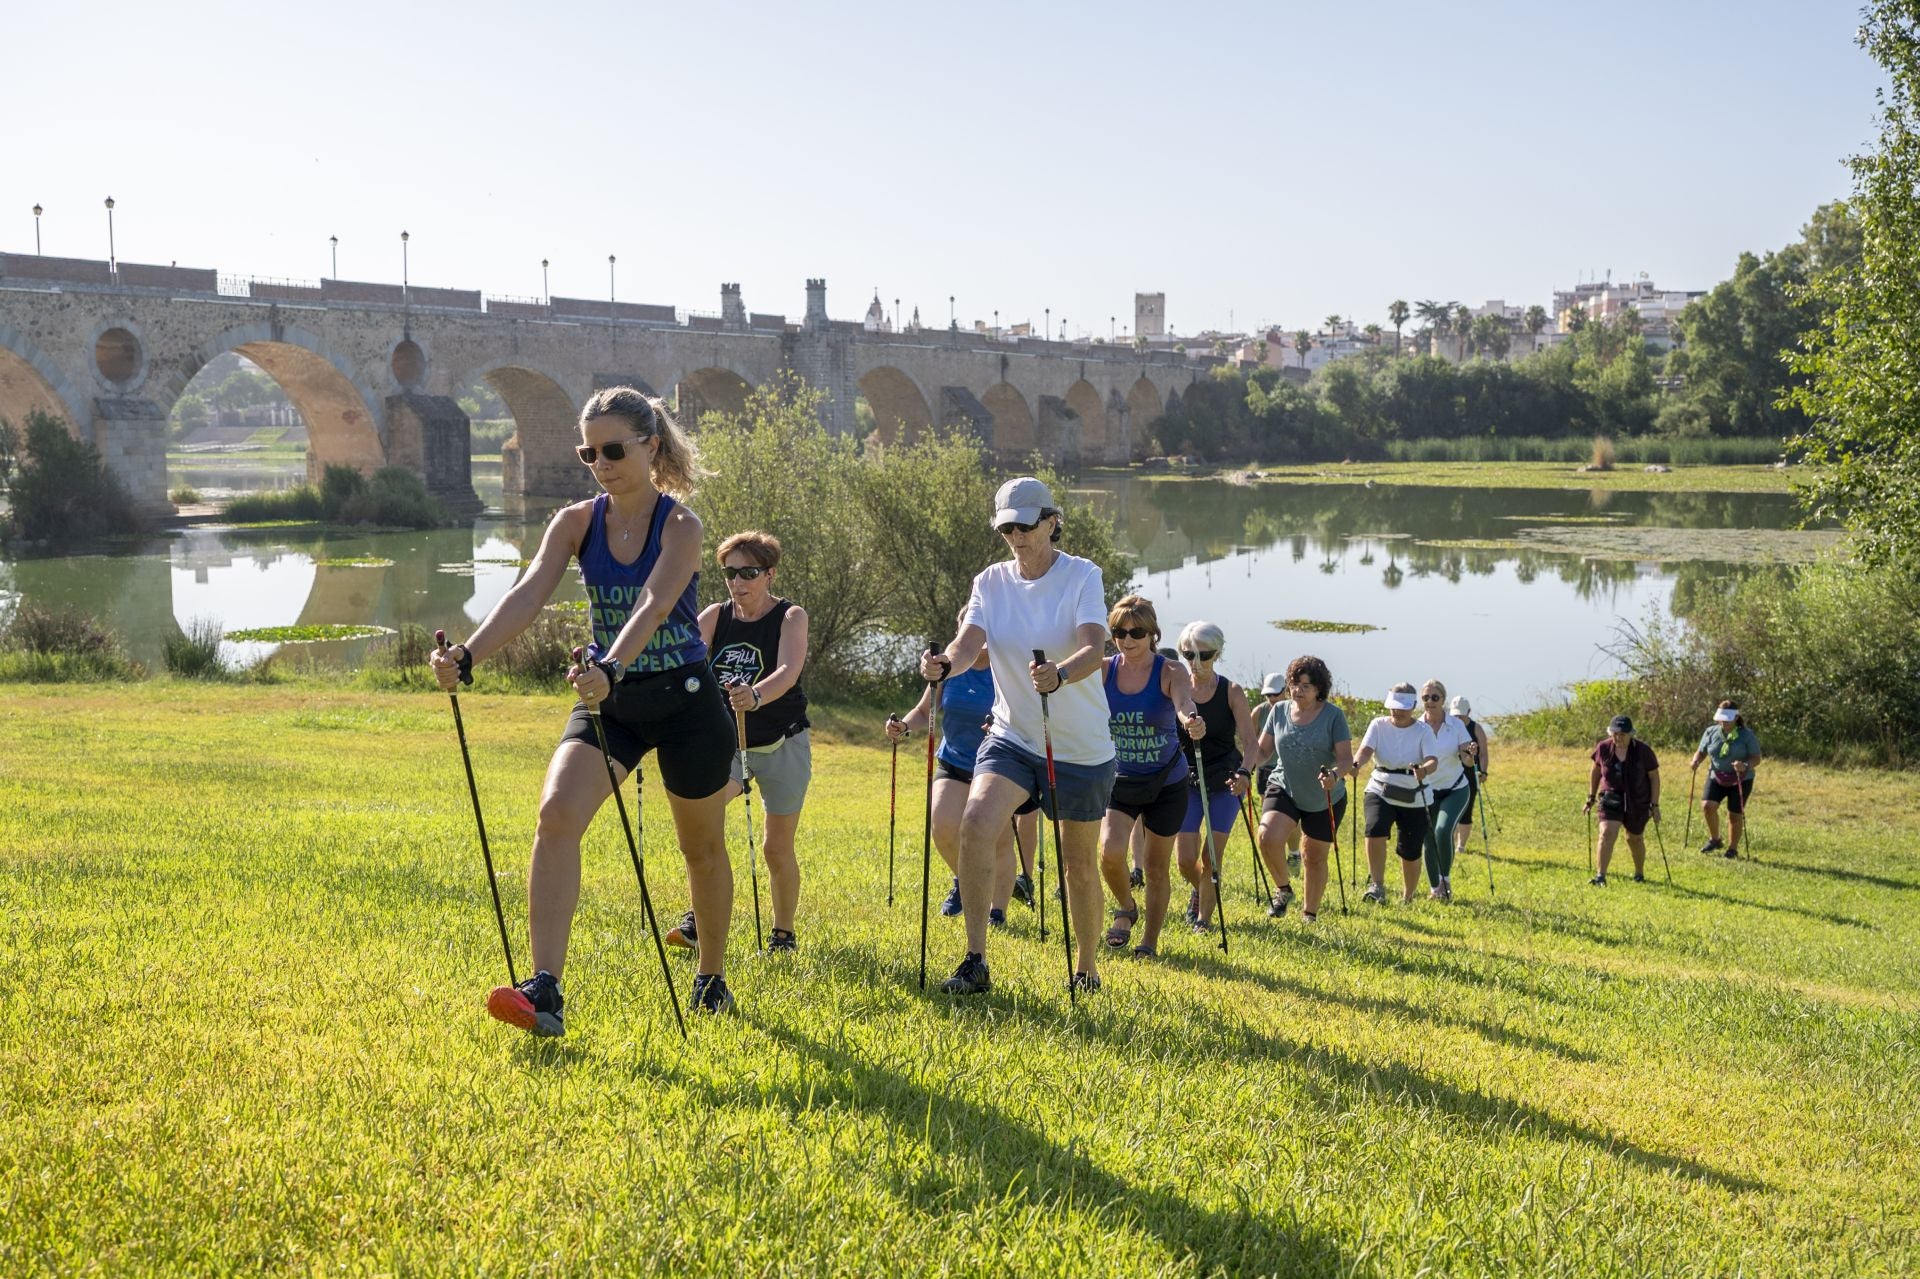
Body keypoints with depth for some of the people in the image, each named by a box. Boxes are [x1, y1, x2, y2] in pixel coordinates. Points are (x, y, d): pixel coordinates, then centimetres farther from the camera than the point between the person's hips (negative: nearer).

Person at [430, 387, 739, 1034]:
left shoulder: (680, 526, -15)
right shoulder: (575, 523, -3)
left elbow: (653, 606, -33)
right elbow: (528, 593, -18)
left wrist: (611, 667, -51)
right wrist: (467, 655, -35)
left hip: (685, 700, -3)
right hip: (607, 700, 3)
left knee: (702, 848, 13)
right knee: (556, 814, -22)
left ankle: (712, 977, 37)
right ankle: (545, 990, -26)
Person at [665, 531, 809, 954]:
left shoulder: (791, 617, -13)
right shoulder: (716, 616, -3)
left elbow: (788, 672, -32)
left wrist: (755, 696, -53)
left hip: (782, 746, -2)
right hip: (727, 742, 2)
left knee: (777, 847, 3)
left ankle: (784, 934, 24)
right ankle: (699, 919, -16)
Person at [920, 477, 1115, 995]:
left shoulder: (1082, 576, -11)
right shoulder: (990, 582, 0)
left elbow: (1094, 650, -26)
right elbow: (970, 641, -14)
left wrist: (1059, 674, -47)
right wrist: (945, 662, -38)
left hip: (1082, 747, -2)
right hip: (1012, 737, 2)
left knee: (1080, 864, 9)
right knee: (976, 822, -24)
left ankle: (1087, 968, 32)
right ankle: (975, 962, -18)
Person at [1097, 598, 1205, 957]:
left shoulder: (1170, 672, -14)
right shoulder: (1103, 671, -6)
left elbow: (1184, 702, -34)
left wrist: (1191, 719, -58)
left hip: (1166, 783, -1)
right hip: (1119, 779, 1)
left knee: (1156, 868, 7)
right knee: (1110, 852, -19)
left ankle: (1150, 941, 26)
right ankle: (1127, 909, 12)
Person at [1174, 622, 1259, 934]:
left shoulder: (1231, 692, -7)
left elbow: (1250, 741, -13)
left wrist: (1244, 772, -30)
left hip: (1225, 781, -1)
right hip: (1187, 780, 1)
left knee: (1211, 856, -4)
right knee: (1186, 859, -2)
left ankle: (1204, 917, 13)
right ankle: (1199, 889, 32)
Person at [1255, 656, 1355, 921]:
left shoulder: (1334, 715, -10)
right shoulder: (1280, 711, 0)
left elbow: (1346, 759, -13)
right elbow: (1262, 749, 5)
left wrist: (1335, 774, -35)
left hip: (1325, 799, -1)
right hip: (1284, 789, 1)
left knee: (1314, 856, 10)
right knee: (1268, 837, -24)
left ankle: (1310, 914, 30)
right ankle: (1283, 889, 2)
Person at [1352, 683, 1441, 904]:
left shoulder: (1423, 730, -3)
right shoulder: (1379, 725, 0)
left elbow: (1433, 761, -17)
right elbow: (1366, 749, -15)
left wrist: (1424, 770, -41)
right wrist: (1356, 764, -38)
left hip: (1414, 800, 0)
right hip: (1380, 792, 0)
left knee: (1410, 853, 6)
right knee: (1375, 830, -29)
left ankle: (1407, 899, 29)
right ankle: (1377, 886, -20)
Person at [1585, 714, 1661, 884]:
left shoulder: (1643, 750, -14)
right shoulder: (1603, 748, -9)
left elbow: (1654, 777, -5)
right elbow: (1595, 771, 8)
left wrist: (1655, 805, -7)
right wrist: (1591, 797, 11)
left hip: (1638, 801, 0)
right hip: (1611, 798, 0)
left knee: (1635, 838, 14)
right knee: (1607, 833, -19)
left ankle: (1639, 873, 38)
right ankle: (1601, 876, -18)